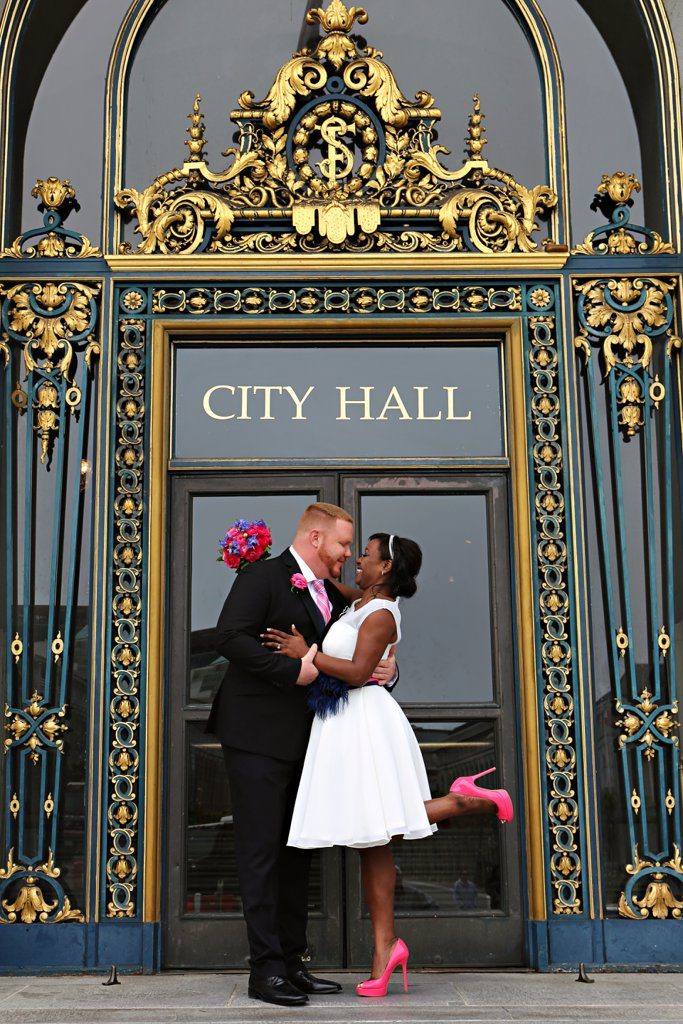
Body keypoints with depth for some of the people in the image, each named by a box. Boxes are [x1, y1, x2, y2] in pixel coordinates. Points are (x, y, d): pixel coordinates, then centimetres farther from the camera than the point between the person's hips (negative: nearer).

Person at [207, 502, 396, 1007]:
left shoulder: (331, 596, 16)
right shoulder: (263, 577, -8)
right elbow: (230, 636, -21)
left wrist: (387, 670, 1)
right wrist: (293, 670, -23)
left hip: (303, 739, 8)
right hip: (257, 735, -8)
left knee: (296, 852, 11)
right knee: (261, 849, -5)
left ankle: (292, 962, 18)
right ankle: (266, 967, -1)